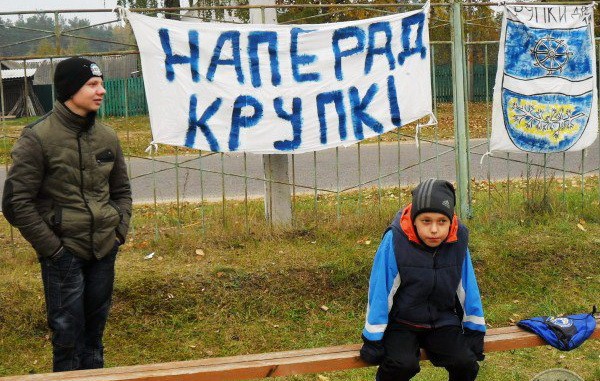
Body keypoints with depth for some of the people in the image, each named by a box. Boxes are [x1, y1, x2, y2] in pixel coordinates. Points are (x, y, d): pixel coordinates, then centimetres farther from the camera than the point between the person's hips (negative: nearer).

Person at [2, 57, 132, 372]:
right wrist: (51, 248, -12)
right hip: (64, 253, -5)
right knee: (68, 331, -1)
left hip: (104, 251, 5)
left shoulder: (106, 136, 5)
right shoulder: (37, 138, -11)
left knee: (95, 325, 14)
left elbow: (121, 189, 18)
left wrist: (121, 229, 5)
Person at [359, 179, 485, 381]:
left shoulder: (458, 242, -9)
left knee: (465, 362, -18)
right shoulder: (395, 241, -19)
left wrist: (474, 330, 9)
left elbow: (467, 287, 4)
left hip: (442, 322, 3)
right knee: (403, 364, -27)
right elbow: (380, 290, -13)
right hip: (401, 322, -3)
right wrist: (373, 338, -10)